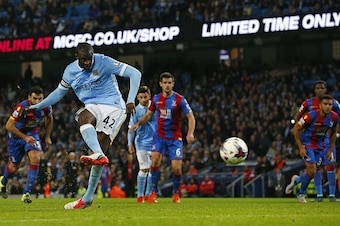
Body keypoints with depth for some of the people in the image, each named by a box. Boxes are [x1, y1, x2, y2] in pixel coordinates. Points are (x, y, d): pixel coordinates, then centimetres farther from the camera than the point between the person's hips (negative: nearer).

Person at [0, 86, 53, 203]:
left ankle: (27, 193, -16)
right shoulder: (22, 107, -34)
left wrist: (47, 137, 7)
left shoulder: (46, 107, -20)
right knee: (14, 166, 9)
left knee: (35, 158, -22)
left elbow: (49, 119, 6)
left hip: (32, 133, 3)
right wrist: (25, 137, -31)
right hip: (17, 134, -2)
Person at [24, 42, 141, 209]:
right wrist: (36, 107, 18)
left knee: (100, 145, -18)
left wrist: (130, 101, -19)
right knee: (83, 118, -32)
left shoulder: (104, 62, -10)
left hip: (113, 106, -4)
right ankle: (99, 156, -43)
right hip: (93, 107, 4)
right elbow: (59, 93, 23)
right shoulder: (70, 71, 5)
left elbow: (135, 74, -10)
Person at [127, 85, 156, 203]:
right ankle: (140, 195, -1)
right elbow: (131, 128, 2)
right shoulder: (136, 110, -2)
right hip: (141, 143, -2)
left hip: (154, 142, 2)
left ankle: (148, 194, 12)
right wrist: (130, 144, -2)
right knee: (144, 169, -7)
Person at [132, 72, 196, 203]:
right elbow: (149, 114, 15)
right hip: (159, 136, 2)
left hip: (175, 138, -2)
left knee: (176, 168, -8)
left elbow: (190, 117, -4)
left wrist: (190, 133, -19)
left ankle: (176, 193, 17)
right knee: (155, 160, -20)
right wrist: (138, 123, -5)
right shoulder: (156, 99, 2)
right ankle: (154, 192, -10)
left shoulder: (179, 99, -8)